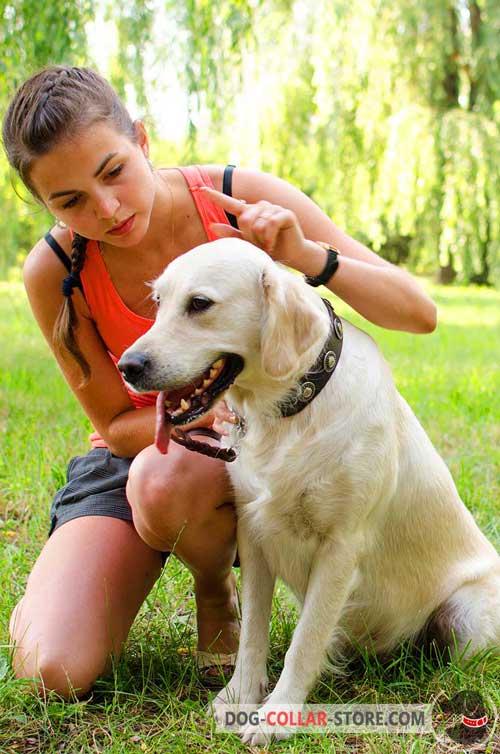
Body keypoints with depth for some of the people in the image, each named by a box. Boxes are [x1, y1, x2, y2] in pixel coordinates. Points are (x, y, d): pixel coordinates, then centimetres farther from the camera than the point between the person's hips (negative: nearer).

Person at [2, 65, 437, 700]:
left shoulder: (245, 199, -20)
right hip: (138, 449, 1)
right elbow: (115, 422, -6)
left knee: (162, 482, -37)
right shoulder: (54, 271, -16)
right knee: (53, 671, -19)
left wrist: (308, 256, -37)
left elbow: (420, 314, -18)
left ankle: (217, 586, -2)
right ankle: (52, 593, 18)